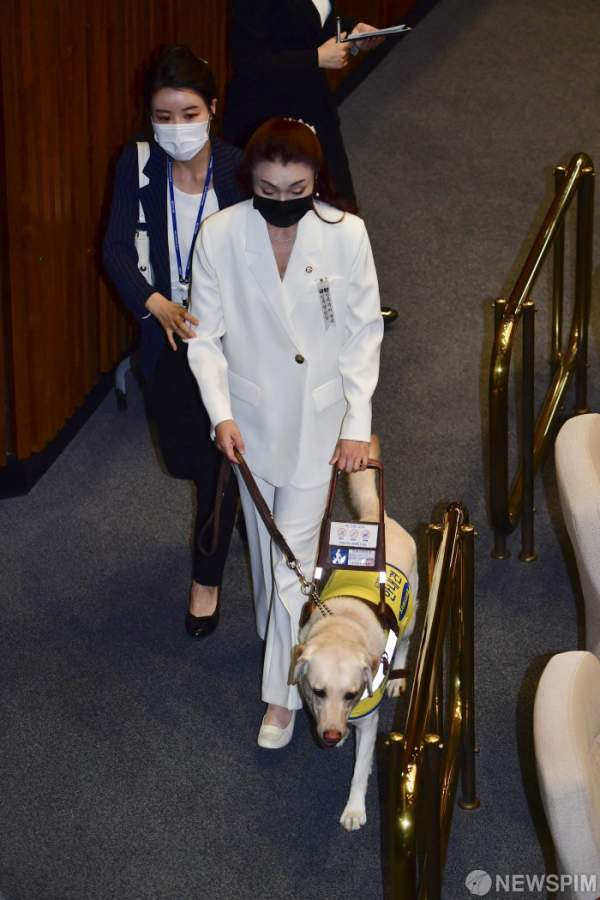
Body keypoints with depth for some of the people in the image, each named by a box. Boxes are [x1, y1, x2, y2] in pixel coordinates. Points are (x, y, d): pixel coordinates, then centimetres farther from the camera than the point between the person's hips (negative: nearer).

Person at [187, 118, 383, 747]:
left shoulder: (346, 234, -16)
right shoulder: (220, 235, -15)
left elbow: (364, 333, -7)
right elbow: (206, 336, -6)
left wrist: (358, 424, -9)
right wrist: (221, 414, -17)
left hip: (318, 420, -2)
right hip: (251, 418, 2)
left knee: (294, 554, -1)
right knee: (263, 542, 19)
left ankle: (281, 694, 10)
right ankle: (276, 639, 44)